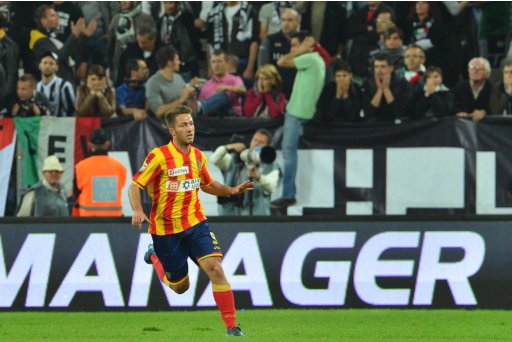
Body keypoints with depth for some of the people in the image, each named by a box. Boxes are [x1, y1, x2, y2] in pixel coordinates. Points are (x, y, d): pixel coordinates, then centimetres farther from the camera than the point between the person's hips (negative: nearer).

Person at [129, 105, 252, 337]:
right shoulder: (159, 156, -13)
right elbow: (135, 185, -11)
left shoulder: (198, 156, 5)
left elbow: (207, 185, 22)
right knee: (180, 287, 9)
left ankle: (232, 327, -13)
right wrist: (137, 211, -28)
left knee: (215, 269, -18)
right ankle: (154, 257, 40)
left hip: (196, 224, 3)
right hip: (166, 229, -3)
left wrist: (231, 190, 5)